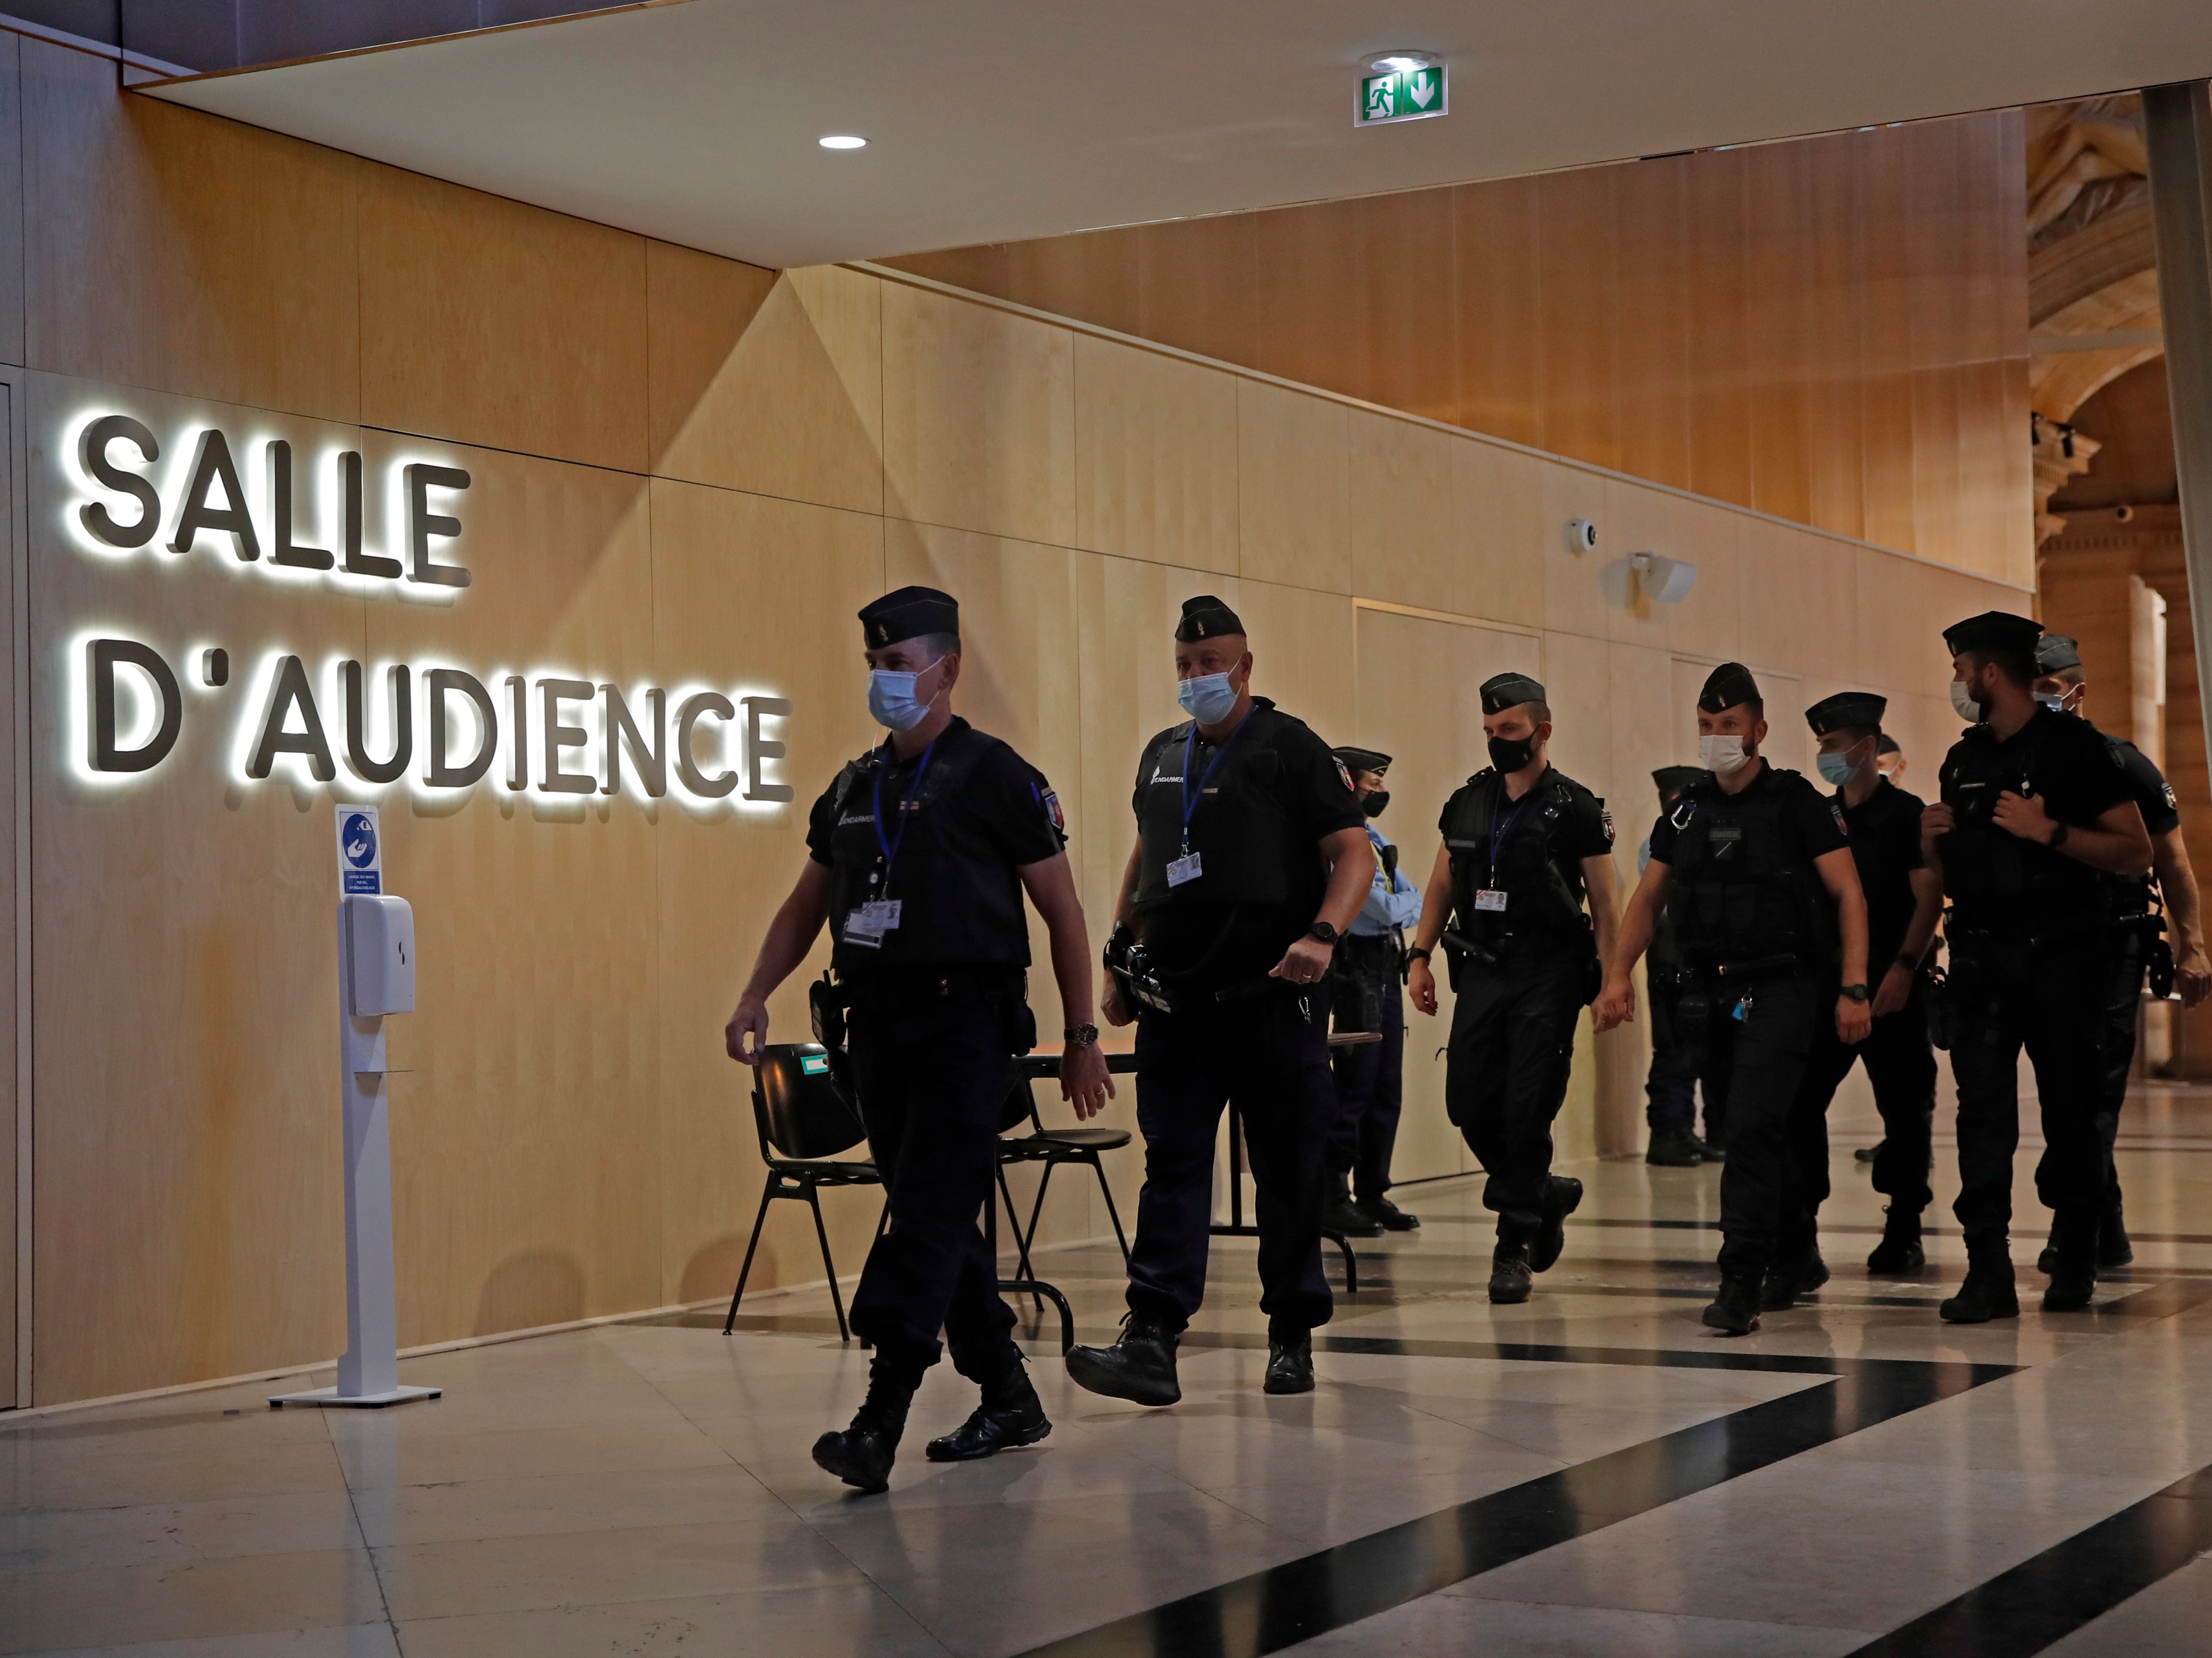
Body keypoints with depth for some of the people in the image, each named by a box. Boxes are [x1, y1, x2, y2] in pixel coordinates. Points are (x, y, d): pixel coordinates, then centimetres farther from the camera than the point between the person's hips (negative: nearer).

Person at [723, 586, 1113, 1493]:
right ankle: (1008, 1399, 21)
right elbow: (805, 906, 21)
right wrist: (754, 999, 7)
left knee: (929, 1216, -13)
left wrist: (1082, 1035, -3)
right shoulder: (853, 788, 15)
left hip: (965, 1023, -7)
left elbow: (1061, 909, -1)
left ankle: (879, 1423, -19)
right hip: (877, 1026, 7)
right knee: (936, 1220, 10)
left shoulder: (995, 775, -4)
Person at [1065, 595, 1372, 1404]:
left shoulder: (1289, 748, -1)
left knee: (1289, 1170, 4)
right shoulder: (1162, 755, 16)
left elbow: (1354, 851, -7)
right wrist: (1120, 953, 17)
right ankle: (1152, 1340, -10)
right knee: (1172, 1166, -4)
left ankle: (1293, 1337, 16)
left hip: (1271, 997, -4)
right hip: (1175, 999, 4)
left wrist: (1322, 934, -23)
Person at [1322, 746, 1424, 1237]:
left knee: (1387, 1088, 11)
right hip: (1356, 970, -9)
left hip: (1385, 968, 9)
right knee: (1354, 1089, -8)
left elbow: (1414, 902, 15)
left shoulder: (1373, 840, 19)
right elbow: (1384, 908, -16)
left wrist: (1397, 907, -5)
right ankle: (1333, 1198, -4)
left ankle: (1372, 1193, 18)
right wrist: (1405, 904, 4)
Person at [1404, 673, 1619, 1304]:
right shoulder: (1468, 802, 11)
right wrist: (1420, 956, 7)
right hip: (1481, 970, 5)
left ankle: (1514, 1246, 3)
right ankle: (1546, 1194, 25)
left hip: (1548, 975, -5)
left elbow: (1603, 903, -3)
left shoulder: (1575, 809, -3)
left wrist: (1608, 980, -10)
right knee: (1469, 1103, 0)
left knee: (1527, 1110, -7)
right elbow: (1442, 885, 17)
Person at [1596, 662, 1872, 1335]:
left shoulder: (1796, 802, -3)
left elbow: (1849, 896, -5)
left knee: (1753, 1129, -17)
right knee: (1741, 1134, 14)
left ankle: (1742, 1284, -19)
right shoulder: (1686, 813, 13)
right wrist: (1619, 973, 6)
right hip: (1712, 993, 6)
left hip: (1780, 987, -6)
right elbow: (1648, 899, 19)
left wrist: (1854, 988, -13)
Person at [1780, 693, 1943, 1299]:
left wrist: (1903, 968, -18)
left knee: (1905, 1111, 6)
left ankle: (1903, 1234, 22)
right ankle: (1796, 1246, -11)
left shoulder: (1906, 814, -3)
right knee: (1797, 1102, -9)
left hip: (1891, 987, -4)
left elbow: (1929, 898, -9)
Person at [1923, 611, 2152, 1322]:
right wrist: (1934, 844, 3)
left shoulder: (2075, 746, -3)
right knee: (1982, 1111, -5)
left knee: (2072, 1114, 3)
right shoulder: (1962, 761, 16)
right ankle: (1989, 1272, -8)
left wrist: (2049, 832, -18)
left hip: (2061, 956, -4)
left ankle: (2075, 1261, 17)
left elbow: (2136, 852, -9)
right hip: (1981, 959, 5)